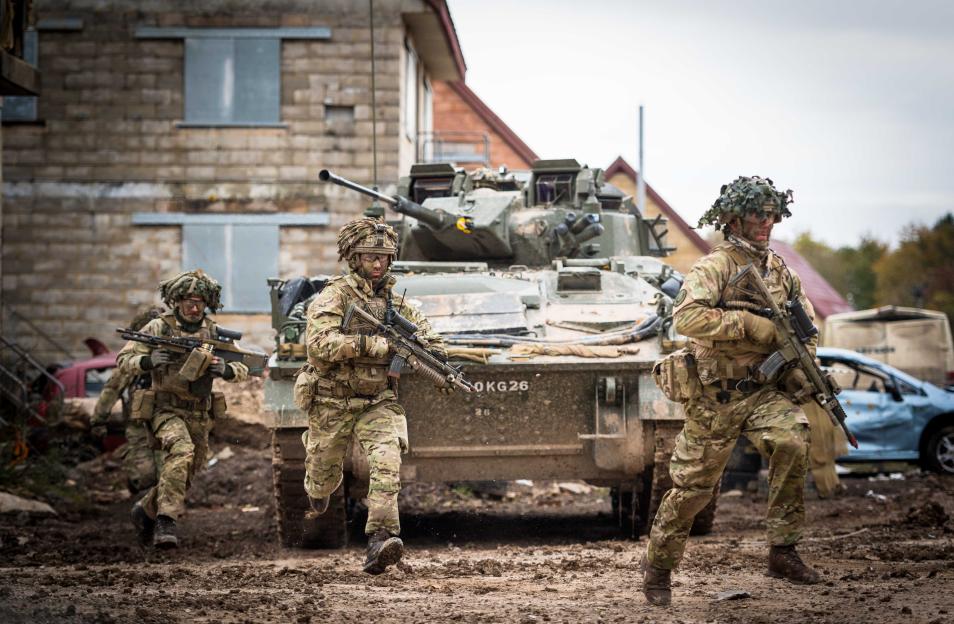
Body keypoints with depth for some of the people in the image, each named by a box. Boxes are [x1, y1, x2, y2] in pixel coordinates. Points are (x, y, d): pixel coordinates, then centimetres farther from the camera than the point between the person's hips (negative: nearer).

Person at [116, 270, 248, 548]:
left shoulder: (214, 332, 5)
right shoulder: (159, 328, -5)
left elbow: (243, 370, 7)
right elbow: (123, 361, -5)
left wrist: (225, 369, -17)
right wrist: (149, 361, -26)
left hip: (199, 416, 5)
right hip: (166, 410, -5)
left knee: (185, 476, 12)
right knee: (181, 450, -33)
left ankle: (146, 510, 38)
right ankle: (165, 520, -33)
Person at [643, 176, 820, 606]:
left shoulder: (780, 270, 8)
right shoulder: (714, 267, -11)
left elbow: (806, 321, 24)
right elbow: (685, 317, -28)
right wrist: (748, 324, -28)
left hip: (764, 390, 4)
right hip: (716, 397, -4)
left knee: (792, 442, -26)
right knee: (692, 486, 4)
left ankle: (782, 551, -18)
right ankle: (657, 567, 26)